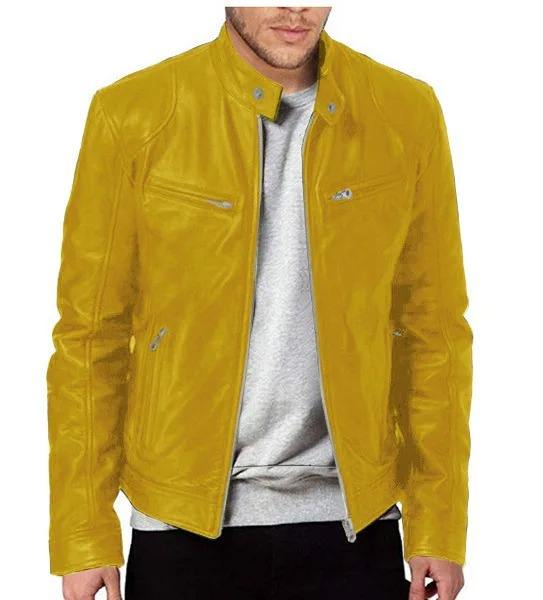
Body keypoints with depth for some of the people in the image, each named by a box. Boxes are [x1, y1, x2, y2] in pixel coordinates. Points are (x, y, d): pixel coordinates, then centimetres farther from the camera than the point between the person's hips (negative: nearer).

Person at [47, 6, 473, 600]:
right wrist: (84, 537, -3)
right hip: (185, 527, -1)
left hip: (352, 522, 1)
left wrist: (439, 526, 2)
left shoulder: (407, 113, 0)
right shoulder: (131, 115, -5)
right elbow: (89, 337, -1)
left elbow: (432, 331, 4)